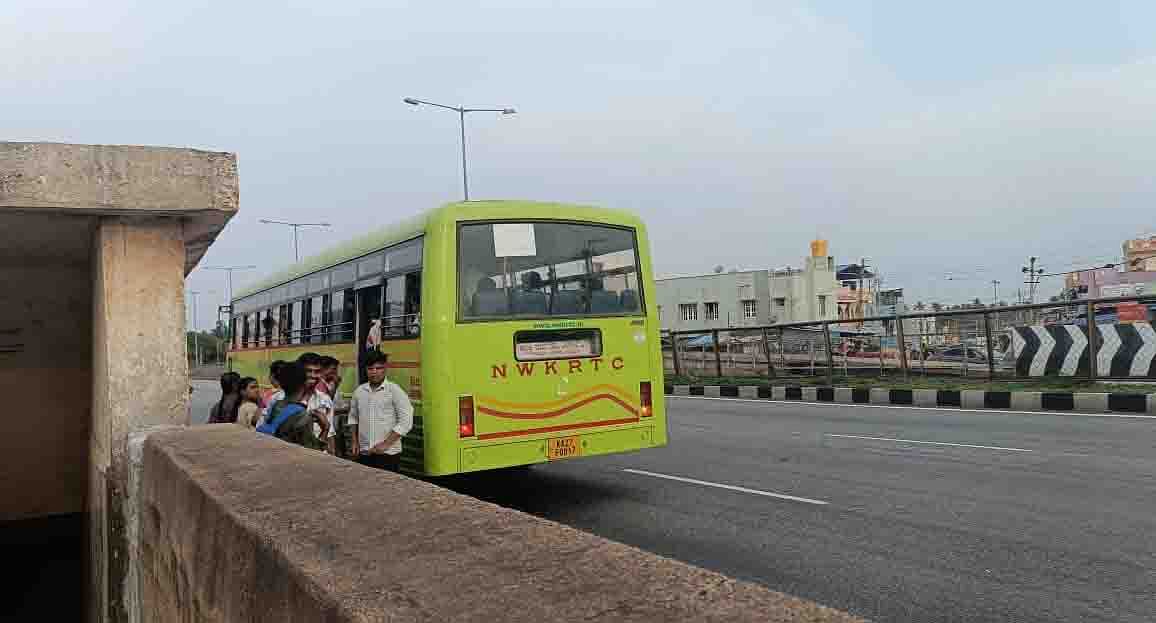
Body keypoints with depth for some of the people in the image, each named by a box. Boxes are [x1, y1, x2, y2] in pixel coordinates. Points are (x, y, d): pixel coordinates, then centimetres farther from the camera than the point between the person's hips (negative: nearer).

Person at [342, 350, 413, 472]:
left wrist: (385, 444, -14)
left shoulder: (395, 391, -7)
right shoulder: (359, 391, 7)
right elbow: (353, 417, 20)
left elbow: (406, 422, -12)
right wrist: (355, 442, 9)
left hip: (388, 454, -4)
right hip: (363, 453, 4)